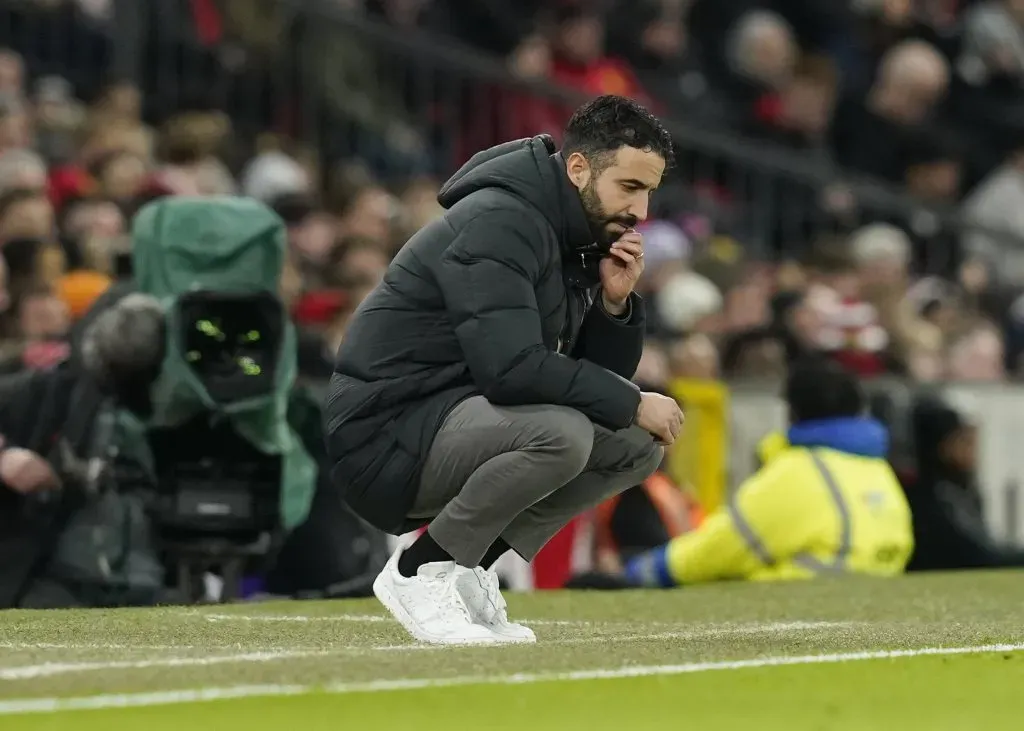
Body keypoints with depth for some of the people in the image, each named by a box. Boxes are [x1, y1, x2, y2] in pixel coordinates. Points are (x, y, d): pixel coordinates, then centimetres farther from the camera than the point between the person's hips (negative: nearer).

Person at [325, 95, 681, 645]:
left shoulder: (583, 238, 11)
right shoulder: (497, 223, -18)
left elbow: (602, 375, 15)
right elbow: (512, 369, -29)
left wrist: (615, 303, -5)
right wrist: (631, 403, -19)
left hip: (458, 423, 10)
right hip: (385, 438, -10)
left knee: (638, 444, 2)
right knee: (560, 432, -32)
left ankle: (469, 568, 2)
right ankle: (420, 572, -14)